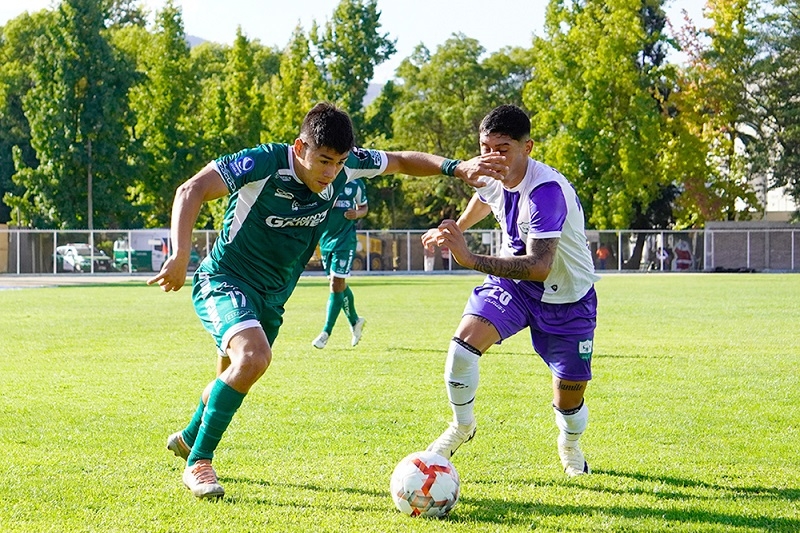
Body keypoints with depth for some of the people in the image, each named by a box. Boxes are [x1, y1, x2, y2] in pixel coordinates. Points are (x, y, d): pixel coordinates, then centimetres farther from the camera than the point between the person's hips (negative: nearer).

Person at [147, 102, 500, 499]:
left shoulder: (345, 166, -10)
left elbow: (401, 161, 7)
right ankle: (198, 463, -19)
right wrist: (180, 256, -43)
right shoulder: (265, 163, -27)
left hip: (272, 296, 7)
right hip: (224, 280, -7)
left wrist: (454, 168, -9)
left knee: (232, 379, 22)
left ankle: (188, 438, 54)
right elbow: (191, 191, -31)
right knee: (254, 357, -32)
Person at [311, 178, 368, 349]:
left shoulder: (356, 184, -2)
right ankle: (355, 321, 35)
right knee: (339, 284, 13)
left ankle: (326, 332, -4)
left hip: (345, 239, -3)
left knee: (337, 284, -10)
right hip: (326, 237, 3)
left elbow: (364, 207, 12)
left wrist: (357, 214, -12)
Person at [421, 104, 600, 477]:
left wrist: (471, 260, -53)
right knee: (463, 341, -22)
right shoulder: (491, 175, -12)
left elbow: (539, 266, -45)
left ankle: (570, 445, 39)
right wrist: (455, 230, 21)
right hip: (512, 282, 5)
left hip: (567, 299, -5)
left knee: (569, 401, 2)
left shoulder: (547, 190, -35)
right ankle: (462, 426, 4)